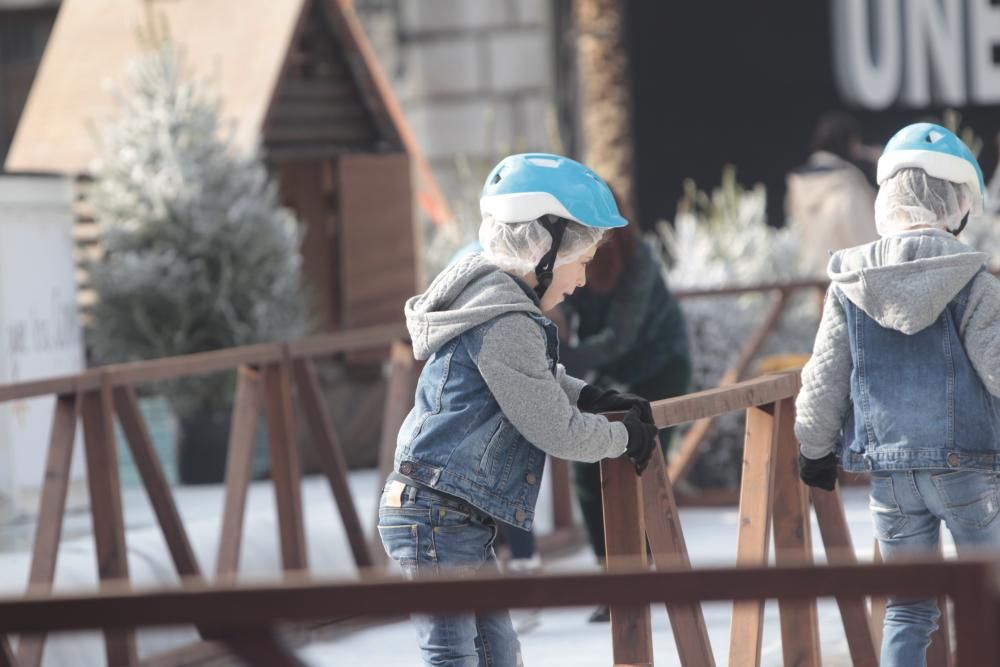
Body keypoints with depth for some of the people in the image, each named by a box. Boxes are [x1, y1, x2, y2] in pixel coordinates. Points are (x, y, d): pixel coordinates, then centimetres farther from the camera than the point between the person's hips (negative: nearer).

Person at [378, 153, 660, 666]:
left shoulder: (491, 296, 10)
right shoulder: (507, 326, -21)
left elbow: (538, 376, 30)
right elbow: (557, 432, -15)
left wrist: (589, 396, 13)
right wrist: (624, 438, 2)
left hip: (461, 519, 11)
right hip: (437, 519, -11)